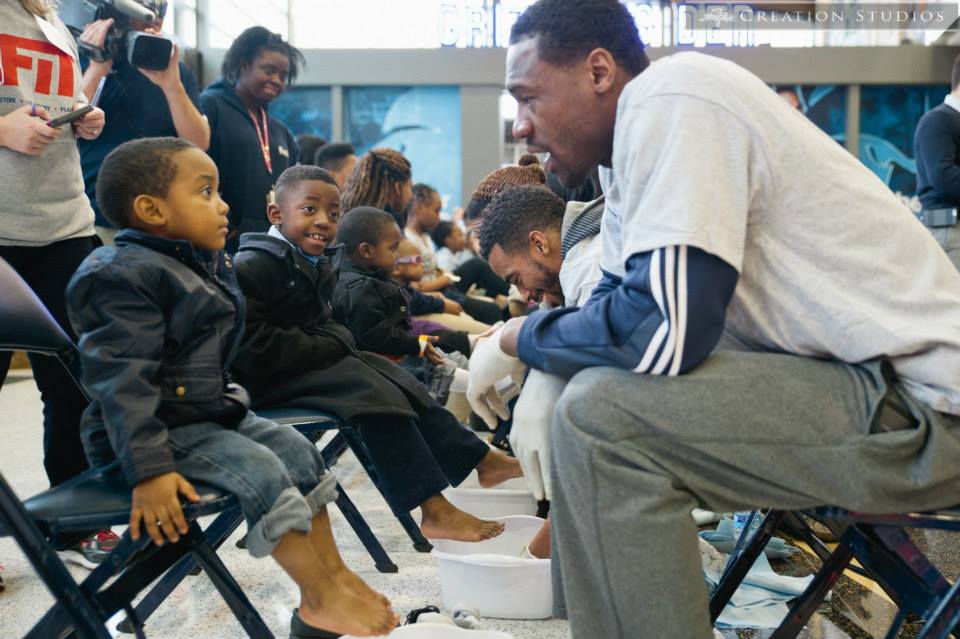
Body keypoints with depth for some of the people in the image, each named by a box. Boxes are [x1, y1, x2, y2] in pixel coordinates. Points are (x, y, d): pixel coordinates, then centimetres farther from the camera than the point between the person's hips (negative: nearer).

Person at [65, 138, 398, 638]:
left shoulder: (208, 264, 11)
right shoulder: (123, 275, -20)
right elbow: (121, 380, -27)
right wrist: (149, 468, -32)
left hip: (211, 410, 10)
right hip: (162, 428, -10)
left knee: (297, 451, 3)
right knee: (262, 472, -22)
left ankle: (332, 571, 8)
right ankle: (320, 598, -14)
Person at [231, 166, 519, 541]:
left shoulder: (319, 264, 13)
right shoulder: (252, 267, -18)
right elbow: (252, 346, -25)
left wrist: (338, 342, -3)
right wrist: (326, 348, -20)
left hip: (314, 361, 10)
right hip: (271, 379, -10)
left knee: (405, 386, 1)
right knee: (375, 393, -24)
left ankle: (481, 461, 9)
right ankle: (434, 510, -24)